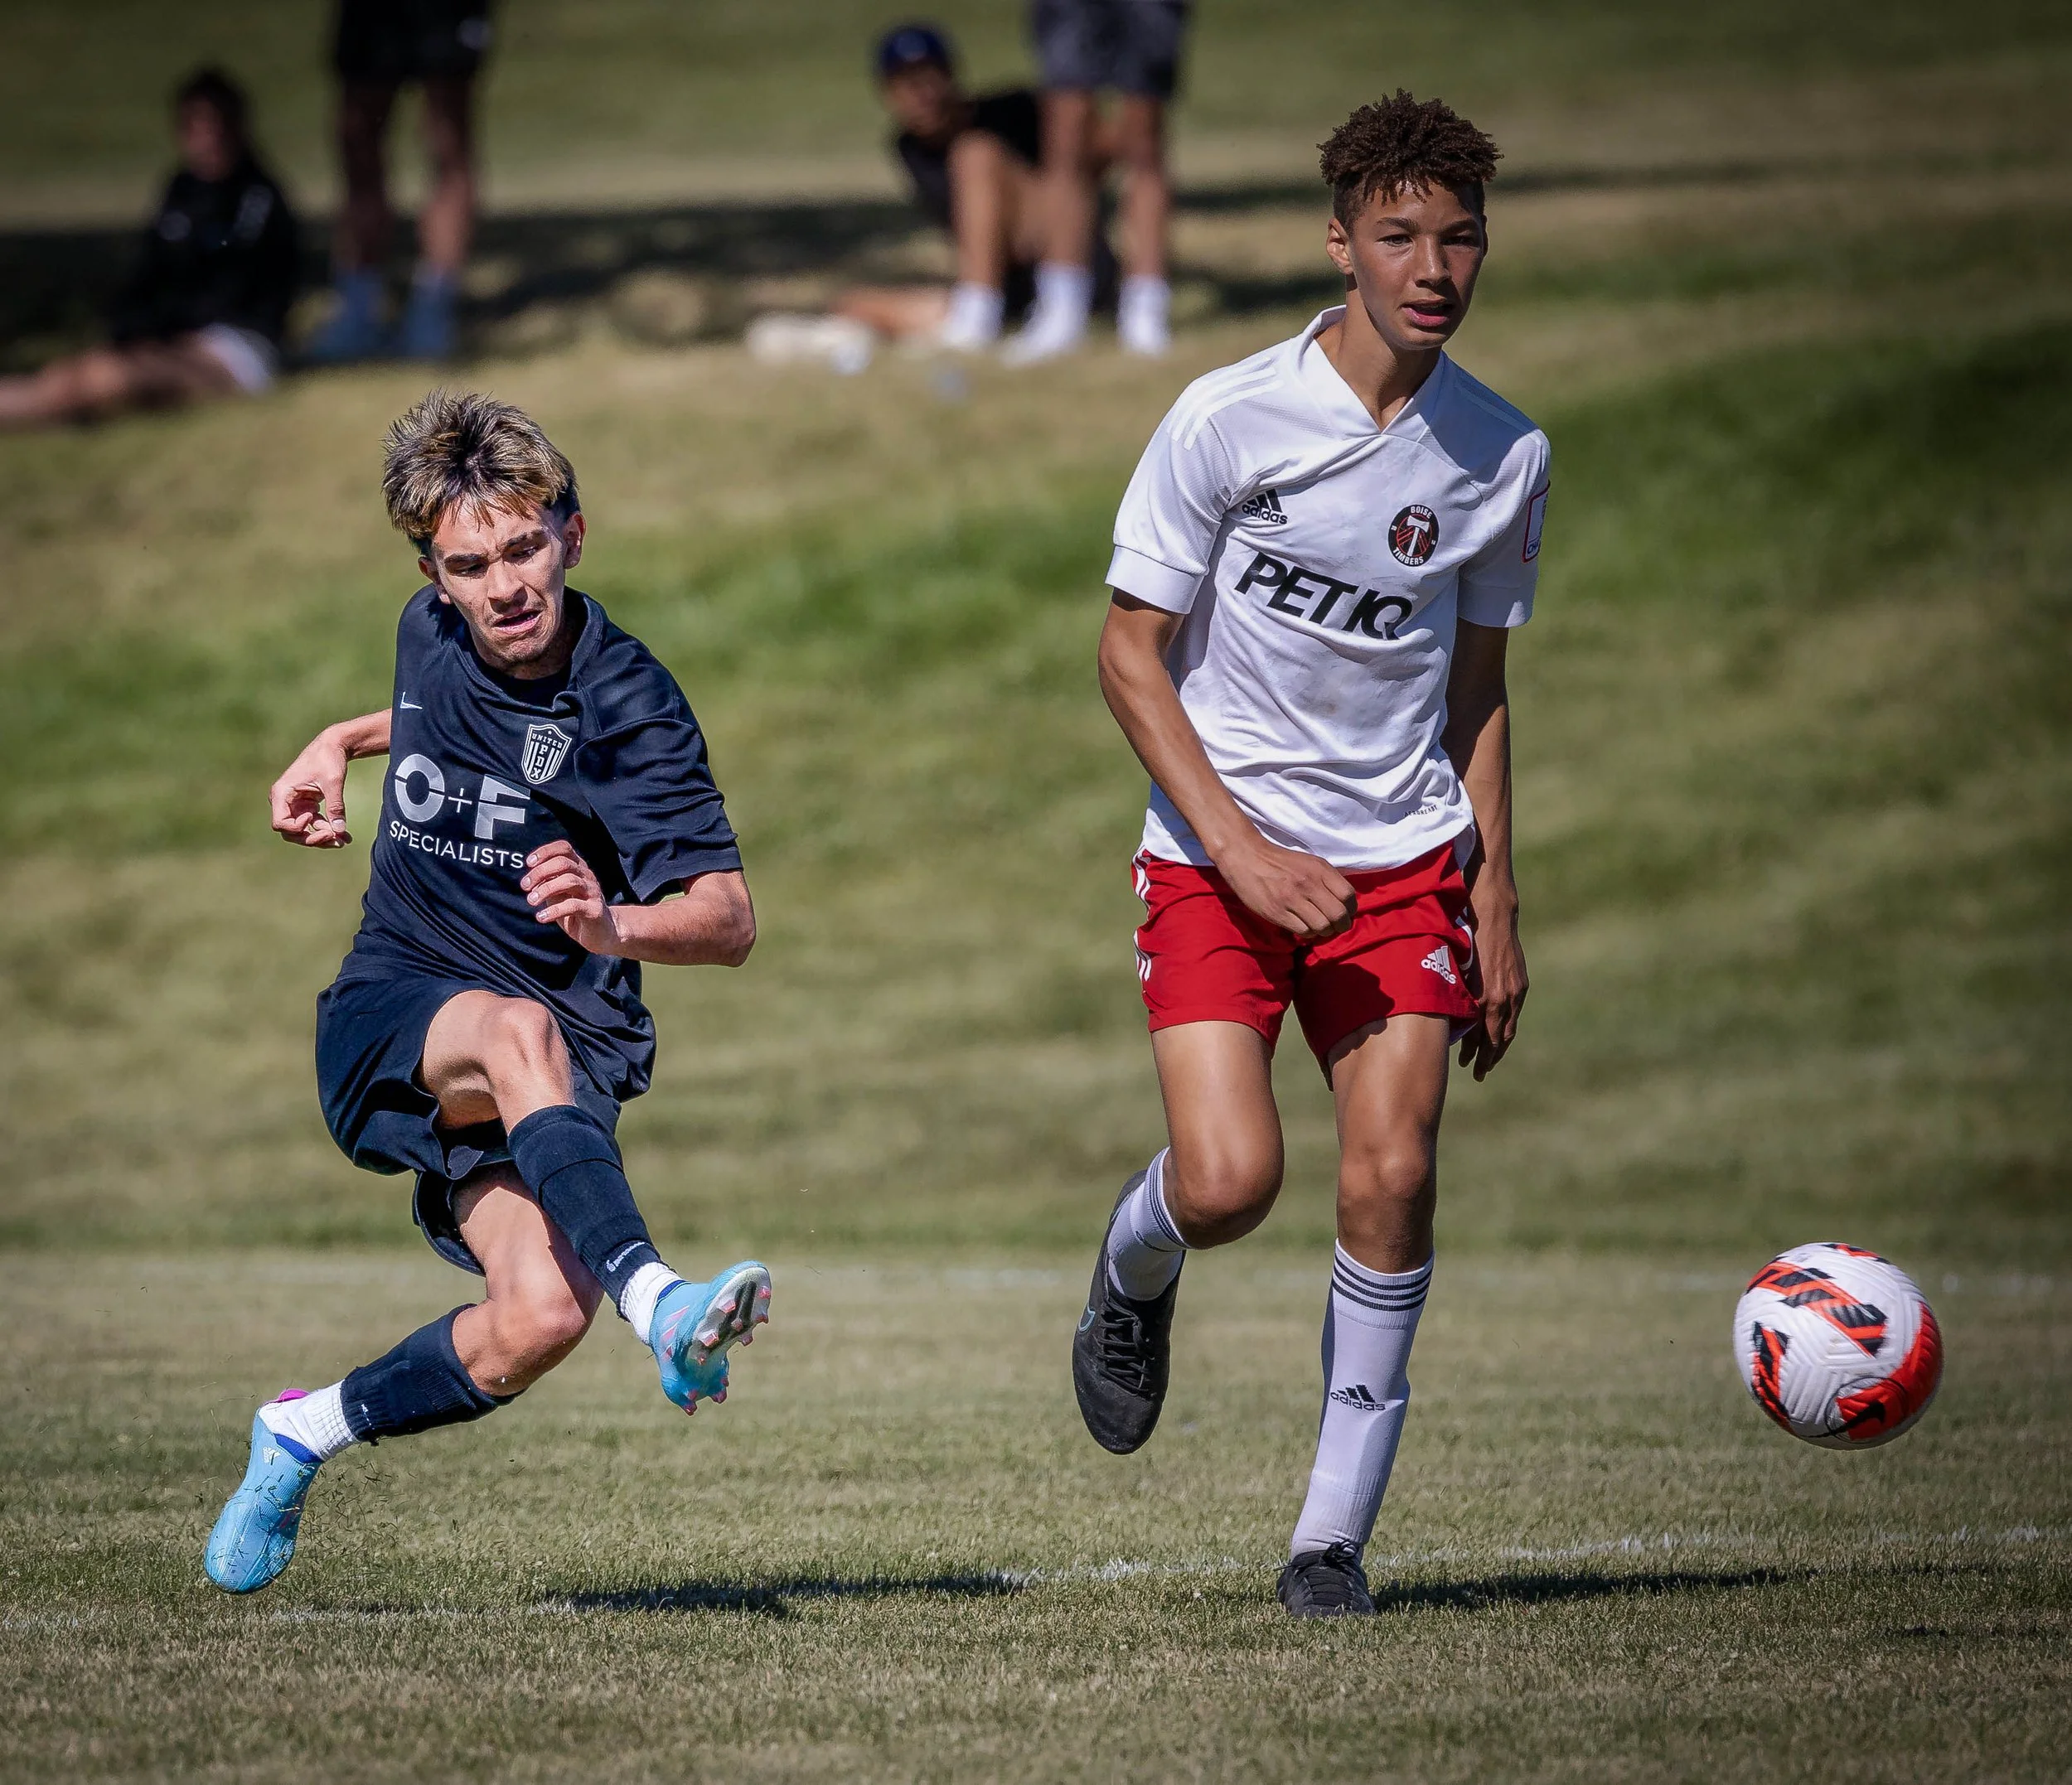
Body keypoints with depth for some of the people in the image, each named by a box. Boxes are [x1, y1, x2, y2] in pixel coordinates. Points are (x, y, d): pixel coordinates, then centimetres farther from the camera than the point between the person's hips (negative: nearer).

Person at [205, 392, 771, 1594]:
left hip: (563, 1059, -1)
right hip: (388, 1027, 2)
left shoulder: (627, 703, -14)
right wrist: (342, 744, 22)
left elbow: (730, 920, -19)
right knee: (521, 1033, -36)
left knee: (543, 1318, -25)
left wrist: (618, 925, -38)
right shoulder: (432, 635, 2)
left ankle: (308, 1433, 1)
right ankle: (659, 1303, -53)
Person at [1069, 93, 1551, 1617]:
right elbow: (1130, 649, -6)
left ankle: (1335, 1533, 0)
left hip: (1403, 857, 3)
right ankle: (1134, 1271, 21)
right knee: (1231, 1180, -17)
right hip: (1217, 850, -3)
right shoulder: (1228, 420, -11)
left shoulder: (1503, 455, 1)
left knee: (1391, 1178, -11)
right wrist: (1237, 844, -16)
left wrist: (1497, 908, 9)